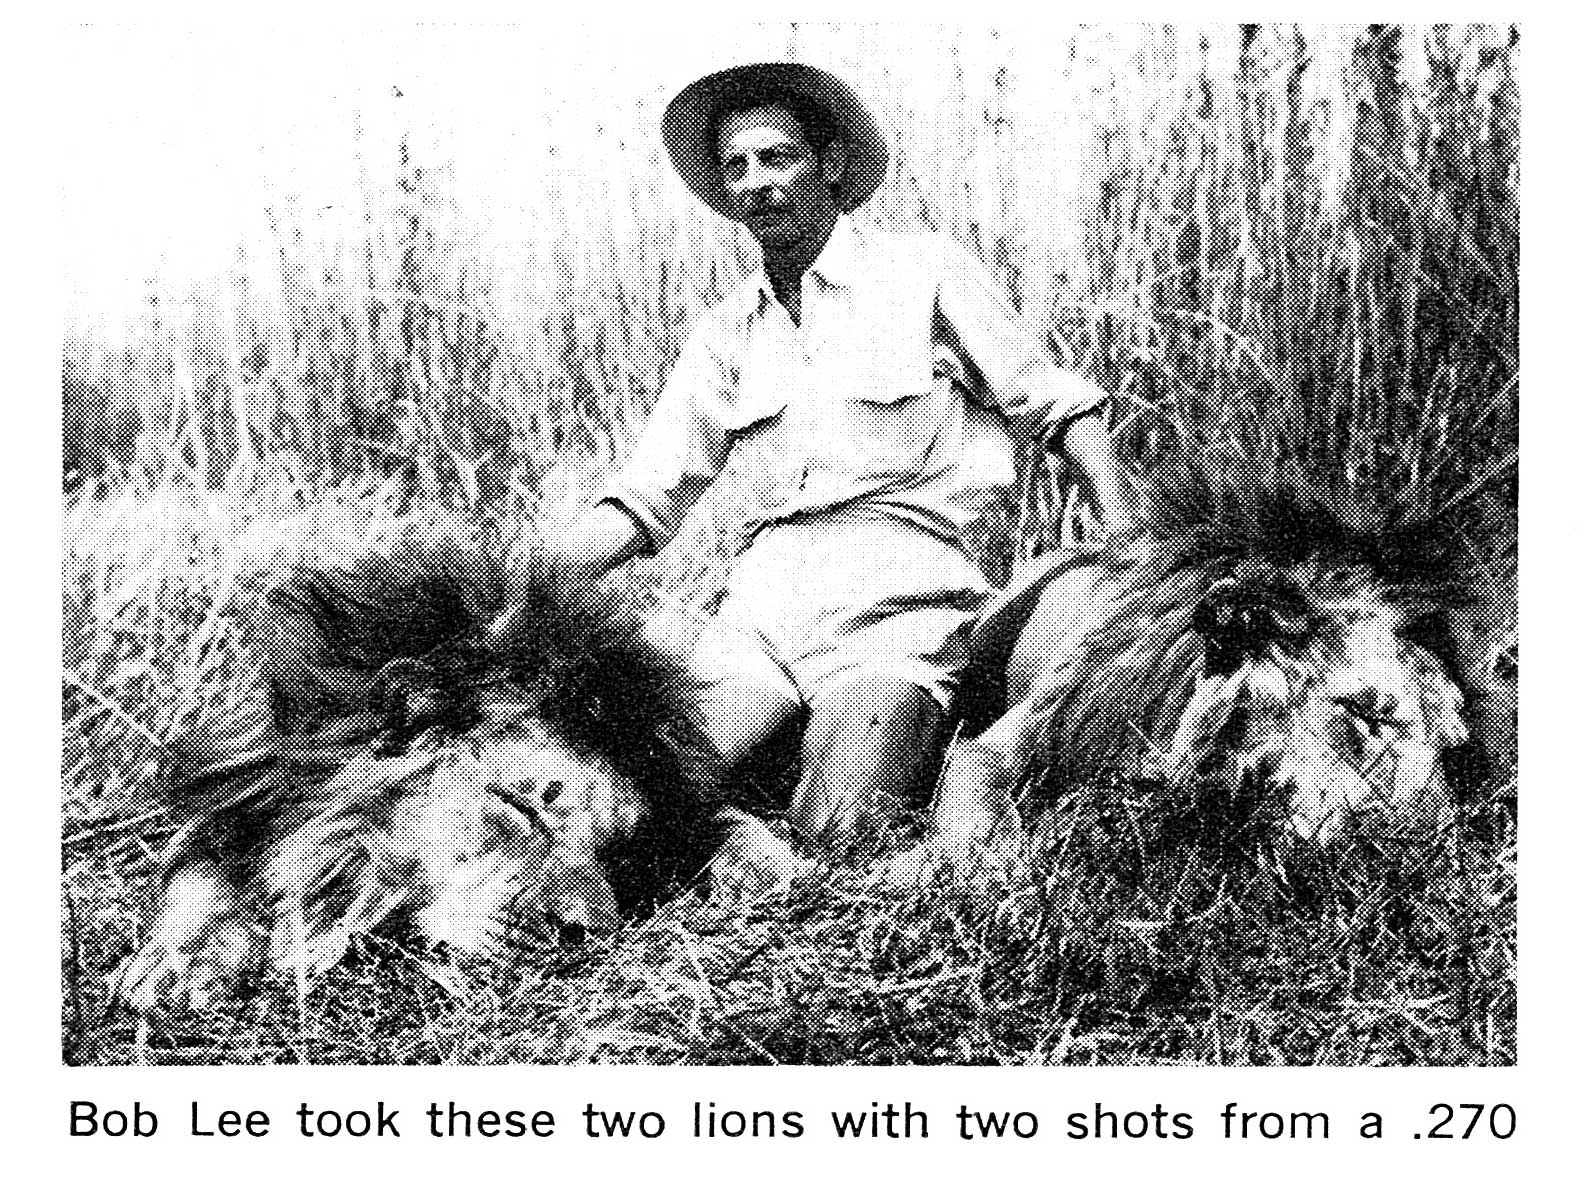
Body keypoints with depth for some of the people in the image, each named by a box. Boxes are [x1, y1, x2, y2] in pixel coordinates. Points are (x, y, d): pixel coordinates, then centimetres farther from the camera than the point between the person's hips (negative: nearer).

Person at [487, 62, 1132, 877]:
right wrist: (522, 608, 1)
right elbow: (643, 497, 14)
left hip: (896, 595, -3)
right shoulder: (728, 331, 16)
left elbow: (1059, 404, 7)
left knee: (834, 837, -22)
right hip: (762, 601, 3)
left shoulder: (924, 273, 5)